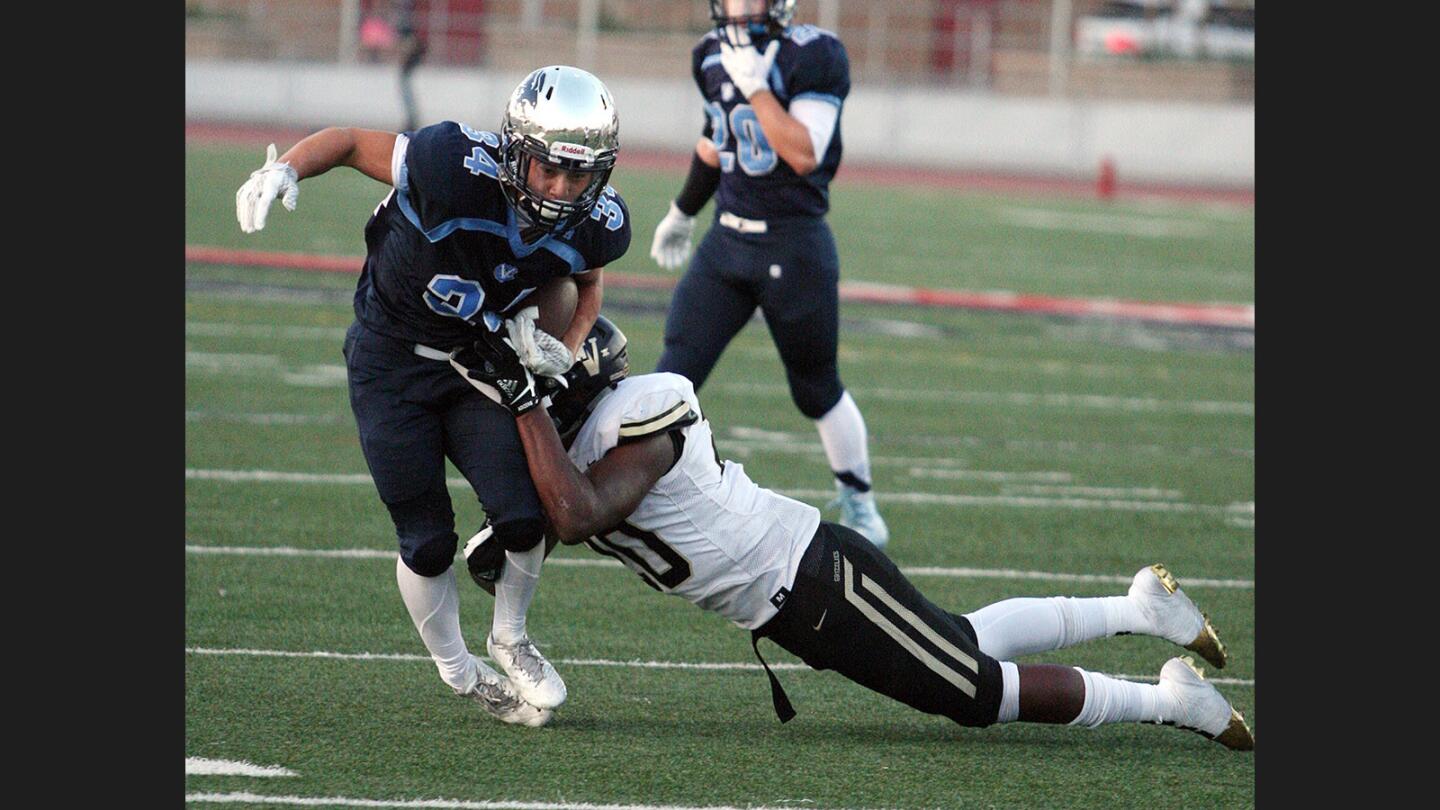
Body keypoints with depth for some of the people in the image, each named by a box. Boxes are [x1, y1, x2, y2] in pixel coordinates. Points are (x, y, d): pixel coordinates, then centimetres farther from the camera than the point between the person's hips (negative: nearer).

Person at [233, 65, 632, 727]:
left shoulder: (596, 225, -18)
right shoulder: (454, 168, -33)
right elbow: (349, 141, -18)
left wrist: (565, 349, -9)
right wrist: (285, 169, -36)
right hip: (391, 365, -3)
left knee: (522, 515, -14)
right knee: (428, 542, 0)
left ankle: (510, 636, 17)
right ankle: (458, 673, 26)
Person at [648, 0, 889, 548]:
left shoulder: (813, 58, -15)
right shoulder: (713, 57, 5)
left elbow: (804, 154, -24)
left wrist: (755, 86, -27)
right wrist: (684, 212, 33)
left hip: (794, 249, -5)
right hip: (726, 241, 5)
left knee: (817, 391, 10)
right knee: (675, 372, -8)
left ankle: (857, 502, 31)